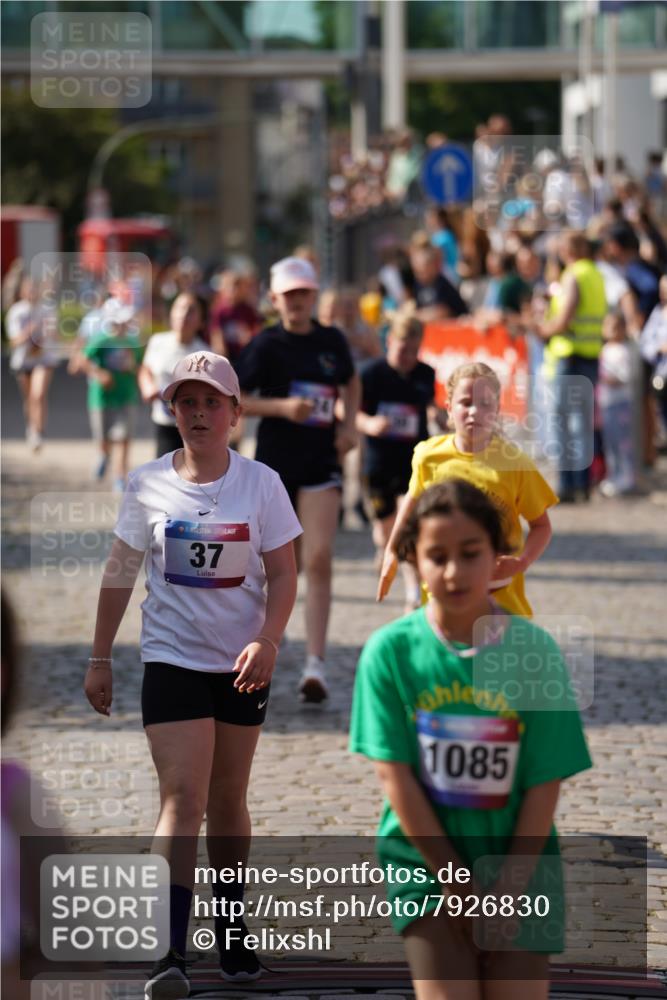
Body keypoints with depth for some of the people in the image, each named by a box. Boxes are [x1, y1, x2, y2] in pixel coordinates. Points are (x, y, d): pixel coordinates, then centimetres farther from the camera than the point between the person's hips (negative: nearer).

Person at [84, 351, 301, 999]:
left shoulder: (261, 484, -3)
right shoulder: (148, 484, -3)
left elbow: (282, 574, -1)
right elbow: (120, 573, 5)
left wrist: (267, 640, -18)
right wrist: (99, 658, 7)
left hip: (243, 662, 1)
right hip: (172, 659, -1)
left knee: (227, 800, 12)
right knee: (183, 797, -14)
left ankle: (231, 932, 29)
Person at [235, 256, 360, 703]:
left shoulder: (332, 340, 5)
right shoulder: (267, 345, -5)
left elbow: (351, 383, 24)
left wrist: (349, 424, 7)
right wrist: (282, 406, -21)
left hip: (322, 462, 1)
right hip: (275, 460, -1)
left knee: (319, 560, -12)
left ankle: (316, 664, -16)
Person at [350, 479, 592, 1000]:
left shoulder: (535, 652, -7)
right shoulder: (391, 651, -7)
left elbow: (545, 783, -6)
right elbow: (396, 775, -7)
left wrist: (510, 886, -10)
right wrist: (452, 878, -9)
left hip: (518, 859, 0)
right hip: (427, 859, 0)